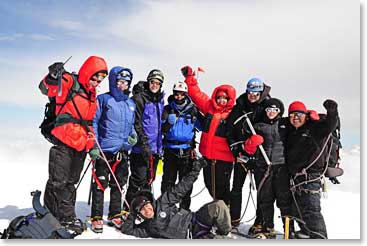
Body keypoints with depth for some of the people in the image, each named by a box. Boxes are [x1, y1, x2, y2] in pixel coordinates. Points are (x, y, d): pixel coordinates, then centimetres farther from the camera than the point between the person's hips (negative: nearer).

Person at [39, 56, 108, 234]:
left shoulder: (92, 95, 18)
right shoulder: (69, 83, -5)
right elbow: (46, 89, -17)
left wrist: (91, 141, 20)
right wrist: (53, 77, -37)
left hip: (81, 145, 7)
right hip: (64, 142, -7)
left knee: (71, 182, 14)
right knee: (58, 181, -3)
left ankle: (67, 217, 25)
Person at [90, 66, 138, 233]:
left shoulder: (131, 104, 14)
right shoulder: (103, 99, -3)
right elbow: (93, 122, -5)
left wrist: (133, 135, 3)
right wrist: (93, 145, -12)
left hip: (123, 151, 6)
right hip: (104, 150, -5)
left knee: (118, 185, 14)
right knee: (100, 185, 1)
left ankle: (114, 216, 27)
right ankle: (97, 218, 13)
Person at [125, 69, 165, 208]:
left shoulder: (160, 100, 16)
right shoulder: (139, 98, -7)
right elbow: (136, 123, -14)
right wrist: (144, 144, -20)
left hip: (155, 148, 7)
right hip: (141, 148, -7)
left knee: (149, 180, 14)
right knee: (139, 179, -5)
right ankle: (128, 209, 6)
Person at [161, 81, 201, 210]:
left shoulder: (192, 109, 6)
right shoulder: (167, 109, 4)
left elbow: (201, 126, 13)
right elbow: (162, 130, 0)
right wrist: (169, 122, -16)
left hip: (187, 151, 1)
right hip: (170, 150, 0)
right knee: (168, 180, 2)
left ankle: (184, 208, 15)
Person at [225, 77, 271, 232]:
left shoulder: (266, 107, -4)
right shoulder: (239, 107, 3)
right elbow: (229, 129, 3)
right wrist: (235, 148, -5)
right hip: (241, 153, 3)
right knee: (236, 187, 10)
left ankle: (260, 222, 17)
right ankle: (234, 218, 25)